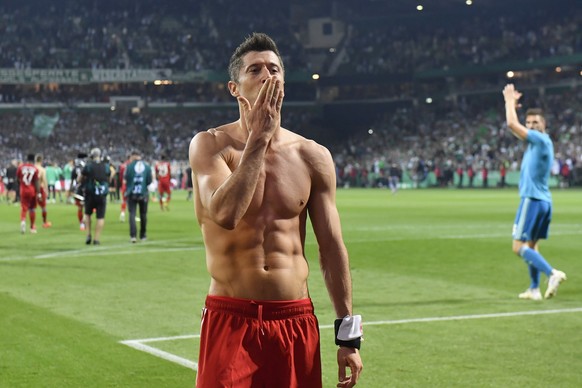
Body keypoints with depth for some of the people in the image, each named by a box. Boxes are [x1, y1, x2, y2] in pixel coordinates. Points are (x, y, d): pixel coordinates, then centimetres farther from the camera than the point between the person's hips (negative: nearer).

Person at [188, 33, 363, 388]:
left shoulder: (313, 157, 4)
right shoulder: (210, 145, -4)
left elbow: (332, 247, 5)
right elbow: (225, 214, -23)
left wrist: (349, 336, 3)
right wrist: (258, 137, -16)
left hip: (296, 322, 3)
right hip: (231, 320, -2)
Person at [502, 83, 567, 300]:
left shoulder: (542, 140, -12)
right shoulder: (536, 141, 13)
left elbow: (511, 124, -15)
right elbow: (514, 126, 27)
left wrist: (510, 101, -2)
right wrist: (511, 102, 21)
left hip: (533, 200, -10)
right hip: (543, 201, 10)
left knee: (519, 247, -10)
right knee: (531, 245, 11)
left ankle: (552, 274, -20)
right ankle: (534, 289, 11)